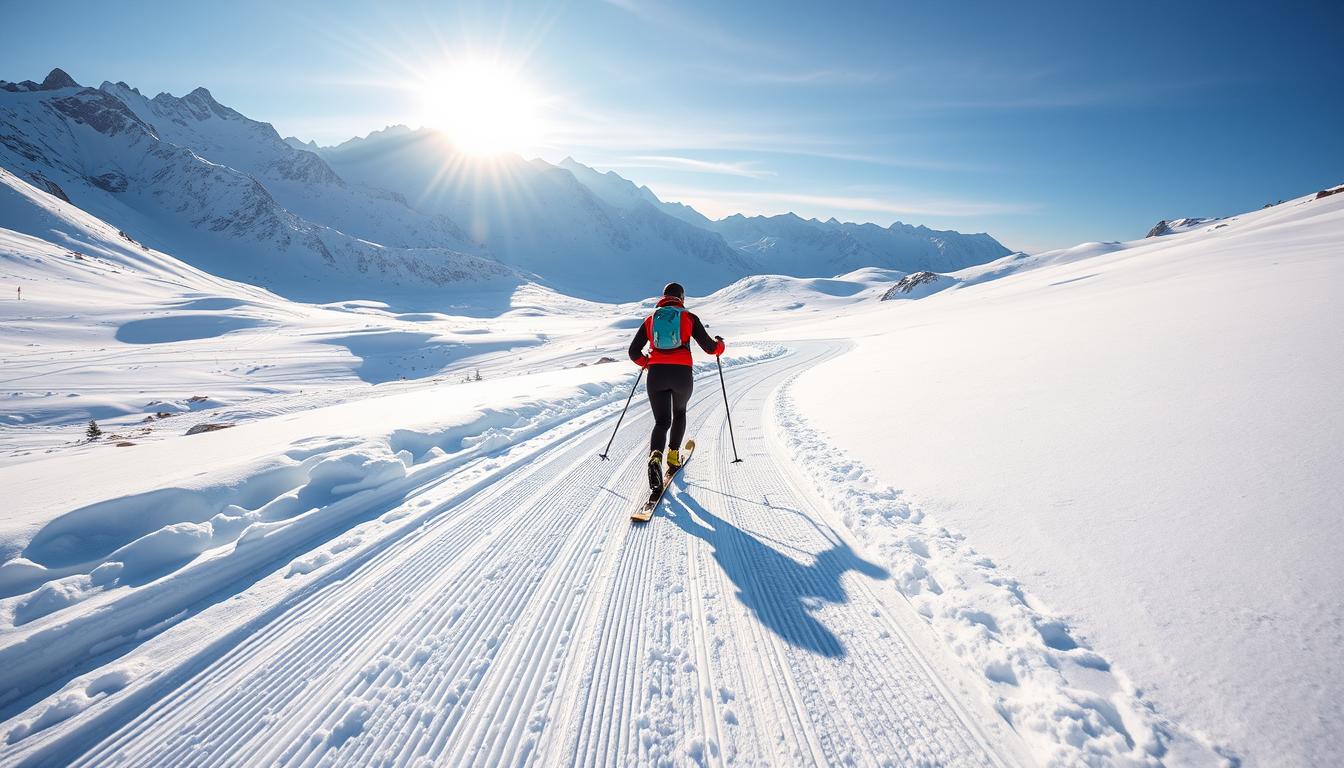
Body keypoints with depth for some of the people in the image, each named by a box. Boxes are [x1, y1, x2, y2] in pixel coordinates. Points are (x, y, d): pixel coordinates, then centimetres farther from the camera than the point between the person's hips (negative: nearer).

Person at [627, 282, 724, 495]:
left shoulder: (650, 319, 13)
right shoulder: (689, 318, 6)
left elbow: (634, 352, 12)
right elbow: (709, 347, 4)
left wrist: (646, 363, 33)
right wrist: (720, 344, 28)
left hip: (656, 375, 1)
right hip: (682, 374, -1)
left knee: (662, 421, 6)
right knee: (679, 413, 27)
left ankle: (655, 457, -22)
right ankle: (673, 456, 24)